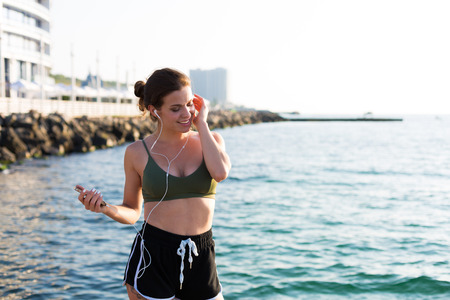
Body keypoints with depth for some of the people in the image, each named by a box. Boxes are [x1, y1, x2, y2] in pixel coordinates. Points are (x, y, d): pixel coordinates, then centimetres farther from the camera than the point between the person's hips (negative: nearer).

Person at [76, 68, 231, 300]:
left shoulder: (211, 140, 4)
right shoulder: (137, 152, 0)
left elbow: (220, 173, -19)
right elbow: (132, 212, 9)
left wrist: (201, 123, -8)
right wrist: (105, 208, -12)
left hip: (199, 260, 2)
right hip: (152, 258, -1)